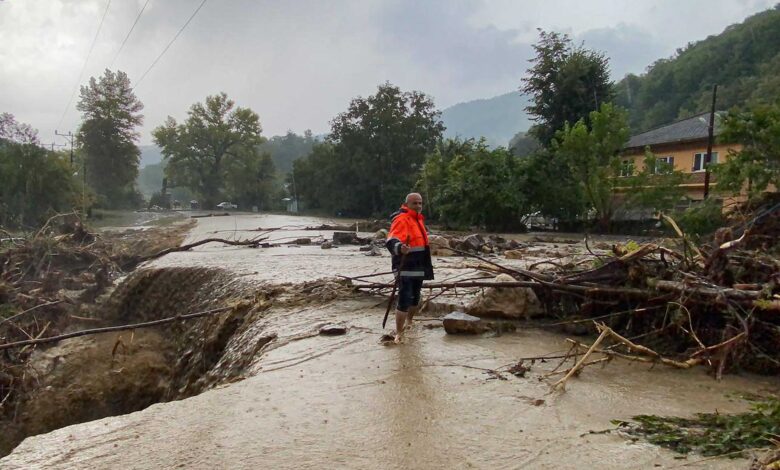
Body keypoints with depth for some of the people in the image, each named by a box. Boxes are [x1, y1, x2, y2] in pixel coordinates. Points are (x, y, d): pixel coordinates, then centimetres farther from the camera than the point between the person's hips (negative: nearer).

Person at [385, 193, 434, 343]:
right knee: (404, 300, -13)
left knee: (415, 298, 20)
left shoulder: (418, 219, 14)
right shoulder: (401, 219, -16)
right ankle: (399, 333, -4)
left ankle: (409, 322, 43)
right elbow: (391, 241, -32)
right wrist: (399, 247, -55)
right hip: (405, 268, -9)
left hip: (419, 267, 9)